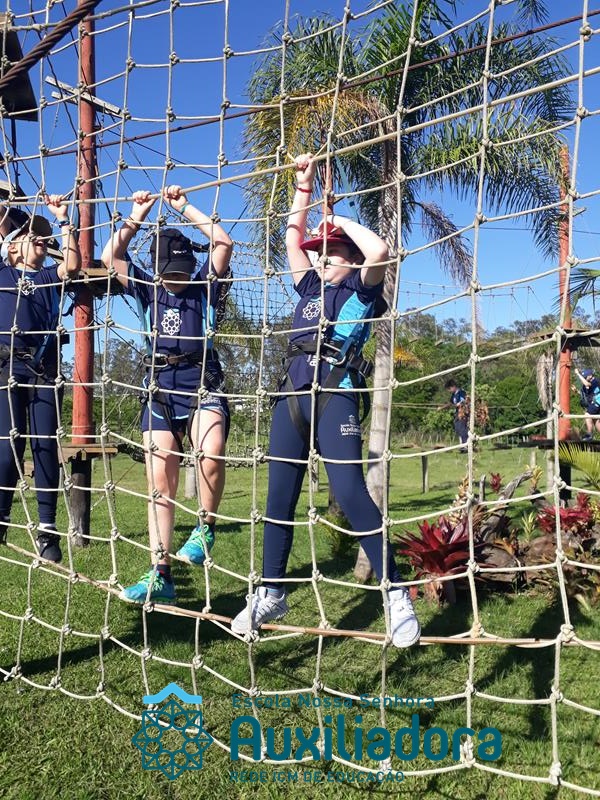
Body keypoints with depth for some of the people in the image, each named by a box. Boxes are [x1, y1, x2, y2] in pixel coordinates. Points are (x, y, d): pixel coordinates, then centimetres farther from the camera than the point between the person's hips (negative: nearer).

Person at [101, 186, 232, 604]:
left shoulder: (204, 285, 10)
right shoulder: (147, 290, 17)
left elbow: (224, 243, -3)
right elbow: (112, 256, 8)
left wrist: (186, 208, 2)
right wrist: (137, 216, 6)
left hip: (202, 379, -3)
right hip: (160, 384, 3)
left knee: (211, 448, -34)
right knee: (160, 481, -3)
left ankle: (206, 526, -10)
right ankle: (160, 575, 0)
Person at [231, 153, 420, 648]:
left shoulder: (360, 289, 7)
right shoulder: (312, 288, 23)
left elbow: (379, 252, -12)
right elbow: (294, 237, 28)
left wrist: (342, 223, 3)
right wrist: (305, 184, 24)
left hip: (336, 395, -6)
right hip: (293, 396, 7)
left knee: (350, 493, -14)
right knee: (279, 495, 5)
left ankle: (397, 595, -5)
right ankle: (270, 594, 15)